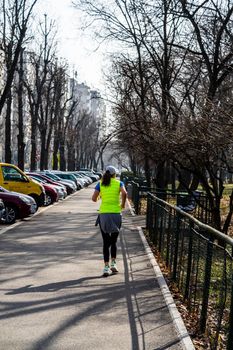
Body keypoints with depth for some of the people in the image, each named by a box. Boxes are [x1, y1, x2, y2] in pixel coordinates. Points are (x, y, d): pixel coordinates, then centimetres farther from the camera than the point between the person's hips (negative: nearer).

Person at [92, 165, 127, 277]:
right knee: (113, 241, 16)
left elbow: (94, 198, -2)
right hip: (116, 214, -1)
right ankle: (113, 263, 7)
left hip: (104, 214, 1)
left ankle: (106, 267, -3)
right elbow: (124, 193, -17)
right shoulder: (119, 183, 3)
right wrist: (123, 204, 0)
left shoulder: (100, 183, 6)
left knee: (106, 242, 4)